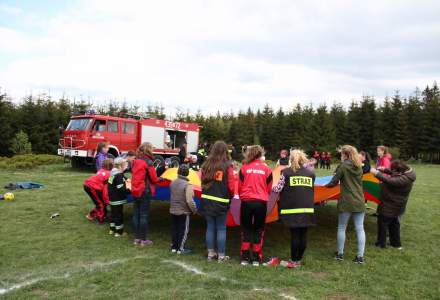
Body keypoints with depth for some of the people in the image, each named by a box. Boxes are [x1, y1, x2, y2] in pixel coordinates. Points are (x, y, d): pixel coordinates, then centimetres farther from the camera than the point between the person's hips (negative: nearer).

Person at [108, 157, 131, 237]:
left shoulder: (113, 173, 8)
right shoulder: (119, 176, -22)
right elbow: (121, 189, -27)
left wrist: (125, 180, 16)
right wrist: (129, 190, -22)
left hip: (112, 198, 10)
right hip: (118, 200, -9)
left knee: (113, 213, 19)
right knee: (119, 215, 1)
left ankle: (112, 229, 30)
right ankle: (119, 232, 9)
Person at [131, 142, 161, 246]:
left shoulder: (136, 161, 6)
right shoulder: (148, 162, -13)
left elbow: (134, 175, 12)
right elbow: (154, 179, -9)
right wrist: (159, 179, 10)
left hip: (135, 191, 6)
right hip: (145, 191, -6)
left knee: (136, 214, 10)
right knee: (144, 215, 1)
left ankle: (137, 238, 18)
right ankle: (143, 239, 7)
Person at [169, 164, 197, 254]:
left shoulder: (173, 183, 0)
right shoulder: (187, 185, -20)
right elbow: (189, 200, -22)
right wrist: (194, 210, -9)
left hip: (173, 210, 6)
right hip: (183, 212, -6)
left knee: (174, 229, 16)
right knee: (183, 230, 6)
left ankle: (174, 247, 26)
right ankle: (180, 249, 12)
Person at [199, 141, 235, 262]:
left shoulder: (206, 165, 0)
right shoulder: (227, 166, -12)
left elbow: (203, 181, 9)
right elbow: (231, 186, -8)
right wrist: (230, 196, 11)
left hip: (207, 201, 4)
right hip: (221, 202, -4)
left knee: (210, 227, 14)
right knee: (221, 229, 7)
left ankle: (211, 253, 23)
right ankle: (221, 255, 14)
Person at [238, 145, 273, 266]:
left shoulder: (244, 168, -1)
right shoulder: (266, 169, 0)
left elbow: (239, 186, 5)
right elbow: (269, 188, 8)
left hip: (246, 202, 0)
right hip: (261, 203, 0)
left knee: (246, 229, 12)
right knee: (258, 230, 11)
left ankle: (245, 257, 15)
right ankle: (256, 258, 16)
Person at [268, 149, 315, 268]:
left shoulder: (286, 172, -2)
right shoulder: (311, 173, 9)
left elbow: (278, 188, -1)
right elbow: (311, 190, 13)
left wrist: (273, 188, 19)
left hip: (292, 208, -3)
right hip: (307, 208, 3)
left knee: (294, 234, 2)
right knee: (303, 234, 7)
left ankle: (293, 261, 10)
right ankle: (299, 260, 17)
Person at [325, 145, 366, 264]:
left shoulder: (343, 166, -9)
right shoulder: (359, 167, 8)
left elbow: (333, 182, -6)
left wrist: (326, 185, 13)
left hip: (346, 203, -4)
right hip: (359, 202, 5)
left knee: (341, 228, 10)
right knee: (360, 229, 7)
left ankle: (340, 254, 20)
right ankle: (360, 256, 10)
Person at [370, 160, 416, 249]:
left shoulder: (404, 179, -31)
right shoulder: (405, 174, -2)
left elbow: (390, 181, -41)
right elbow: (393, 174, 13)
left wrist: (377, 173, -38)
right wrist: (384, 170, -2)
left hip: (390, 206, -10)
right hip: (395, 205, 10)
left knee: (382, 222, 6)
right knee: (394, 224, 22)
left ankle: (381, 243, 17)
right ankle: (396, 243, 34)